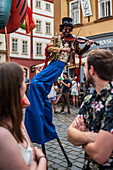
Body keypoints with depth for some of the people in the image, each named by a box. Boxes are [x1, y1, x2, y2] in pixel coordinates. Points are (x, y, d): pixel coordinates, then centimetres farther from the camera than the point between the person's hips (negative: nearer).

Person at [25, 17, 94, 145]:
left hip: (59, 64, -4)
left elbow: (79, 52, 25)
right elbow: (49, 48, 3)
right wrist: (61, 49, -10)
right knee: (43, 94, 3)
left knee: (36, 82, -23)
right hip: (53, 64, 4)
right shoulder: (55, 39, 20)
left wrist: (87, 46, 9)